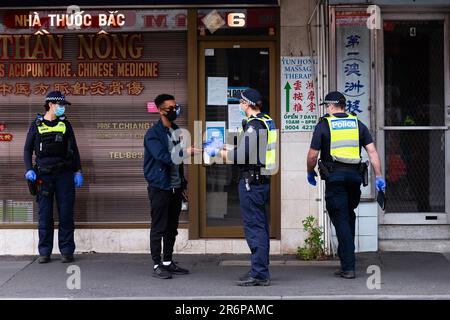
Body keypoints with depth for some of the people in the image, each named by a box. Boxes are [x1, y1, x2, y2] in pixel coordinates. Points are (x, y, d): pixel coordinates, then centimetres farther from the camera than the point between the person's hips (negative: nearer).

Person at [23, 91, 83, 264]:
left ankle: (67, 251, 5)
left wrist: (78, 171, 5)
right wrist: (29, 170, -5)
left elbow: (74, 149, 13)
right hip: (44, 175, -1)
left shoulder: (65, 124, 12)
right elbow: (28, 149, 9)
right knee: (44, 215, 1)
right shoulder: (37, 125, 8)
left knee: (66, 214, 0)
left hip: (64, 173, 1)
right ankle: (44, 252, 7)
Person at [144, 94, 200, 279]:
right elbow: (164, 157, -23)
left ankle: (168, 262, 20)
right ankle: (157, 265, 3)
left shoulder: (176, 131, 14)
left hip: (175, 187, 7)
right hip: (159, 188, -7)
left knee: (172, 228, 11)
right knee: (159, 228, -3)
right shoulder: (153, 134, -10)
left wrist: (183, 185, 18)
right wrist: (186, 152, -30)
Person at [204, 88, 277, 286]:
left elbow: (241, 156, -20)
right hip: (263, 180, 10)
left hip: (252, 182, -10)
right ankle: (261, 272, 21)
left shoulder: (253, 125, -16)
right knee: (261, 227, 14)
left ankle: (259, 274, -3)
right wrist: (221, 146, 22)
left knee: (254, 227, -5)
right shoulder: (267, 122, 13)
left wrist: (218, 152, -5)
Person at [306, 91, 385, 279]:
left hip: (334, 177, -4)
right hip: (355, 175, 4)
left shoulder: (324, 125, 0)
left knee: (341, 221, -2)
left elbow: (312, 155, -1)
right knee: (349, 217, 20)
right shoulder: (358, 124, 11)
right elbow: (372, 151, 5)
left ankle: (348, 267, -4)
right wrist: (378, 176, 6)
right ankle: (346, 255, 25)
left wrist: (310, 173, 16)